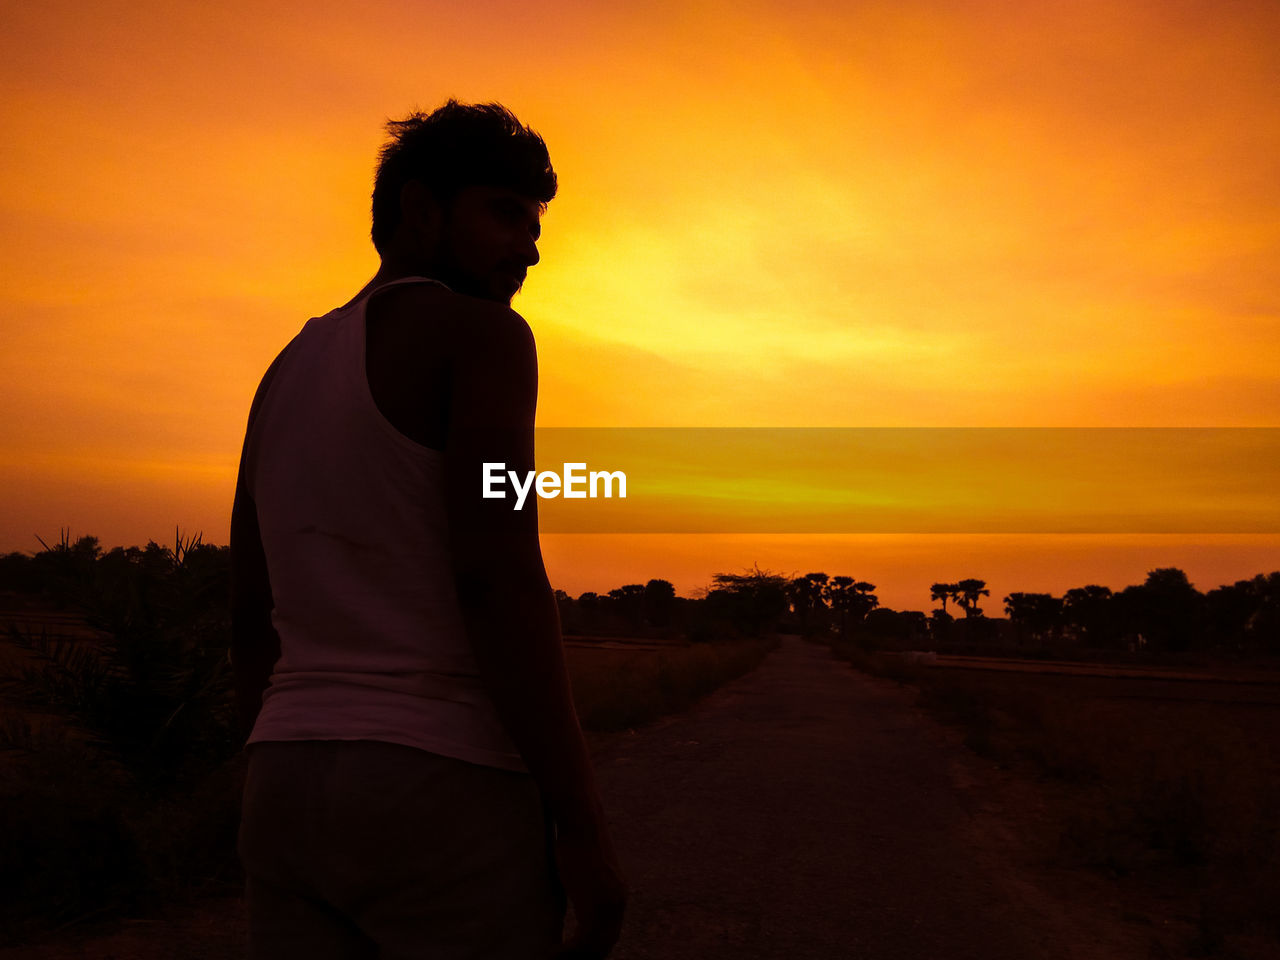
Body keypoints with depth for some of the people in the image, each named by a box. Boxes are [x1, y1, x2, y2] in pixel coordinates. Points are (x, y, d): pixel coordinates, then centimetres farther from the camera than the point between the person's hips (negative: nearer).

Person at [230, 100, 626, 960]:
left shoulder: (288, 377, 17)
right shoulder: (482, 334, -7)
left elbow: (253, 622, 16)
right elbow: (498, 581, -20)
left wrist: (290, 825, 21)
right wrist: (586, 826, -16)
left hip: (302, 793, 8)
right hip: (448, 801, -7)